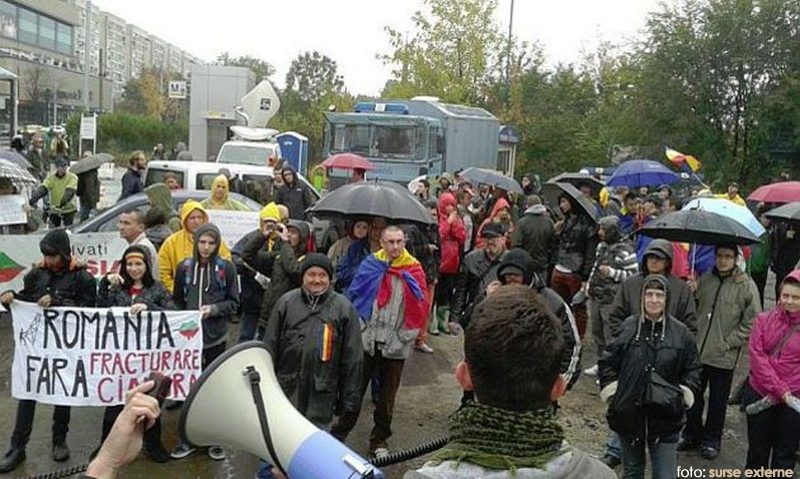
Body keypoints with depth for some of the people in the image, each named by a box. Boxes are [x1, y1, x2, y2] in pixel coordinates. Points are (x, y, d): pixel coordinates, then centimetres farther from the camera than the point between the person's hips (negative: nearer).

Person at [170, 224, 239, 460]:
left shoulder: (226, 268, -2)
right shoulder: (185, 267, 4)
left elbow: (234, 302, 0)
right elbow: (177, 300, 11)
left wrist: (214, 309, -15)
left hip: (215, 336, -2)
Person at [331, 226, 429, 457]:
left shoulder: (414, 270, -2)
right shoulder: (370, 265, -1)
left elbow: (420, 307, -2)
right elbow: (353, 297, 2)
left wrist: (409, 334, -10)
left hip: (396, 344, 0)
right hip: (366, 339, 0)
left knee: (387, 394, 12)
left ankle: (379, 440, 28)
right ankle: (340, 432, 26)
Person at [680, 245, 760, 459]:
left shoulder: (746, 286, -9)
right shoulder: (704, 280, 2)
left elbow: (752, 323, -7)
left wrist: (729, 343, -11)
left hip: (723, 357, -3)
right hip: (696, 352, 3)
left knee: (718, 402, 13)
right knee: (692, 396, 15)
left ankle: (712, 440, 30)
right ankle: (692, 435, 33)